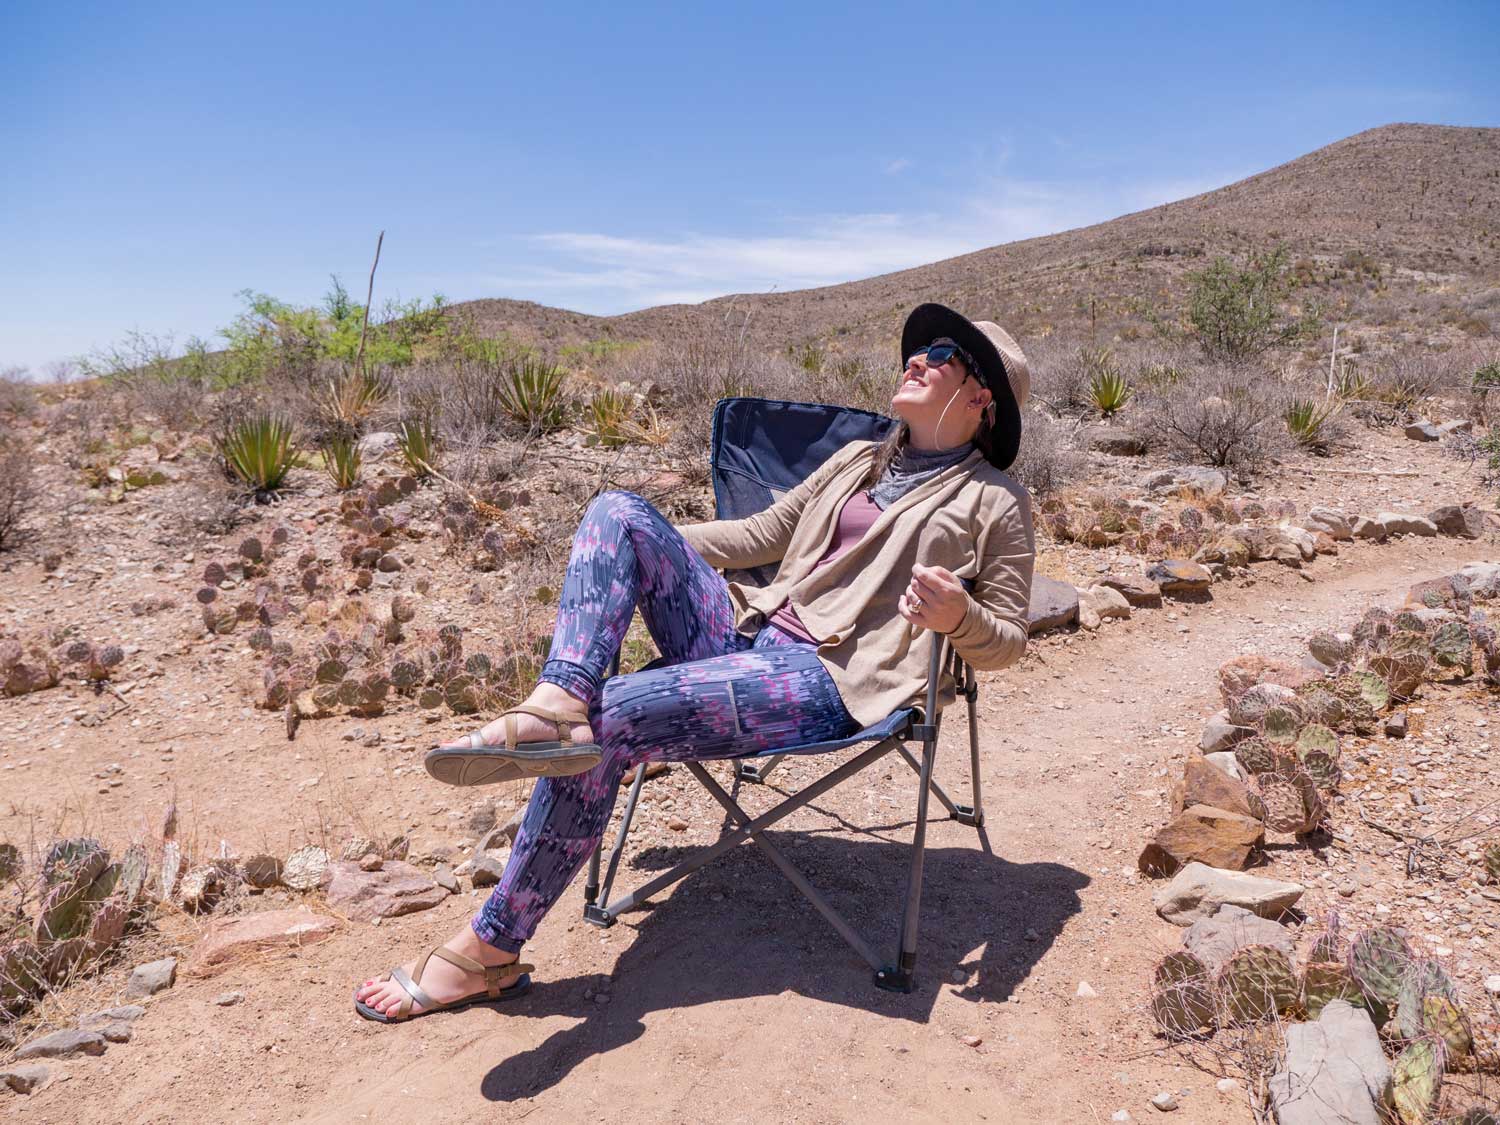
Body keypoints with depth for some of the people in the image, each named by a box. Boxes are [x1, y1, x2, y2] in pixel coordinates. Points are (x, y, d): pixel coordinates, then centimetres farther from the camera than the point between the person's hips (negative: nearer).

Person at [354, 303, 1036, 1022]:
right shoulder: (856, 461, 24)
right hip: (749, 636, 7)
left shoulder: (993, 502, 6)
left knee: (607, 721, -24)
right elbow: (766, 532, 28)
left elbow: (1006, 640, 6)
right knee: (618, 511, -12)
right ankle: (560, 703, -36)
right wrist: (647, 546, 20)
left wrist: (955, 614, -19)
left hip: (829, 681, -7)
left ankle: (490, 950, -11)